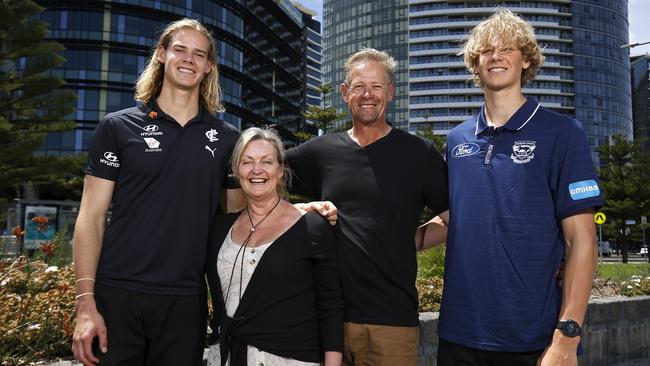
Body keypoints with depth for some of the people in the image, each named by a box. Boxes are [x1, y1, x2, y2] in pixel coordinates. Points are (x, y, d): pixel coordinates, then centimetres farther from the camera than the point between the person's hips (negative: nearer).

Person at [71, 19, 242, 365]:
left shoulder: (226, 138, 7)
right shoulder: (118, 126, 2)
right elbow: (91, 218, -1)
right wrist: (86, 304, -8)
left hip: (186, 300, 2)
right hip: (117, 295, -1)